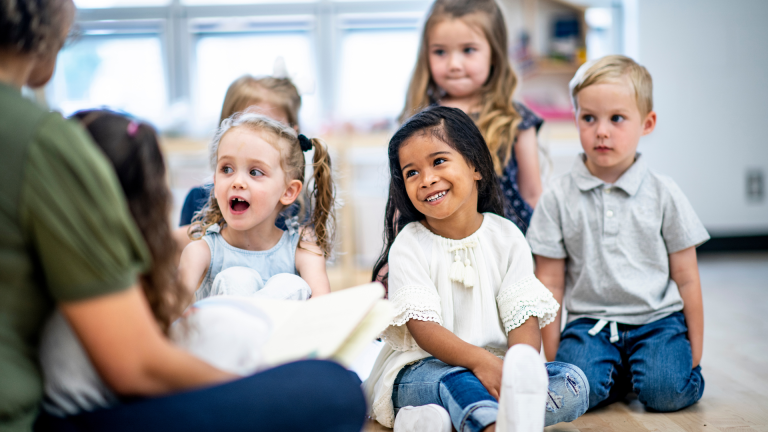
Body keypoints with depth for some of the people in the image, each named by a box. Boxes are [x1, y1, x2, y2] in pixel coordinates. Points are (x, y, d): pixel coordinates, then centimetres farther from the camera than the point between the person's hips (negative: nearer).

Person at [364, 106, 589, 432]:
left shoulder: (506, 237, 5)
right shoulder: (409, 245, -2)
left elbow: (523, 315, -4)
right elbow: (422, 327, -13)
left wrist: (523, 365, -27)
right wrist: (479, 361, -31)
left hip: (496, 366, 3)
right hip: (422, 368, -3)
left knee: (573, 383, -21)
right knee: (456, 382, -35)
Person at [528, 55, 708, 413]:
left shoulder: (663, 193, 0)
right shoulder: (558, 198, 0)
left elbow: (686, 278, 5)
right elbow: (550, 282, 2)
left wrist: (694, 353, 4)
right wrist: (552, 357, 0)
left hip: (658, 319, 0)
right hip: (589, 321, 0)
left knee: (665, 391, -25)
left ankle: (643, 365, 8)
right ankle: (619, 370, 5)